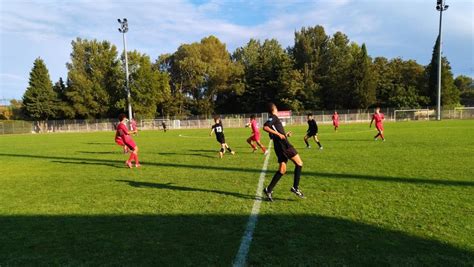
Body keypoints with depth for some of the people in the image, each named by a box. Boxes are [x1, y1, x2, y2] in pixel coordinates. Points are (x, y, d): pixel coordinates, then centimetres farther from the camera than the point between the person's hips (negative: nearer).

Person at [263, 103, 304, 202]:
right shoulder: (274, 117, -5)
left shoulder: (273, 119, 21)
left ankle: (269, 189, 7)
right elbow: (265, 127, -23)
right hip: (284, 145, -9)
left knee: (282, 170, 10)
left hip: (279, 147, 9)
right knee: (299, 163, -2)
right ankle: (295, 187, -2)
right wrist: (278, 134, -23)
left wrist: (285, 134, 24)